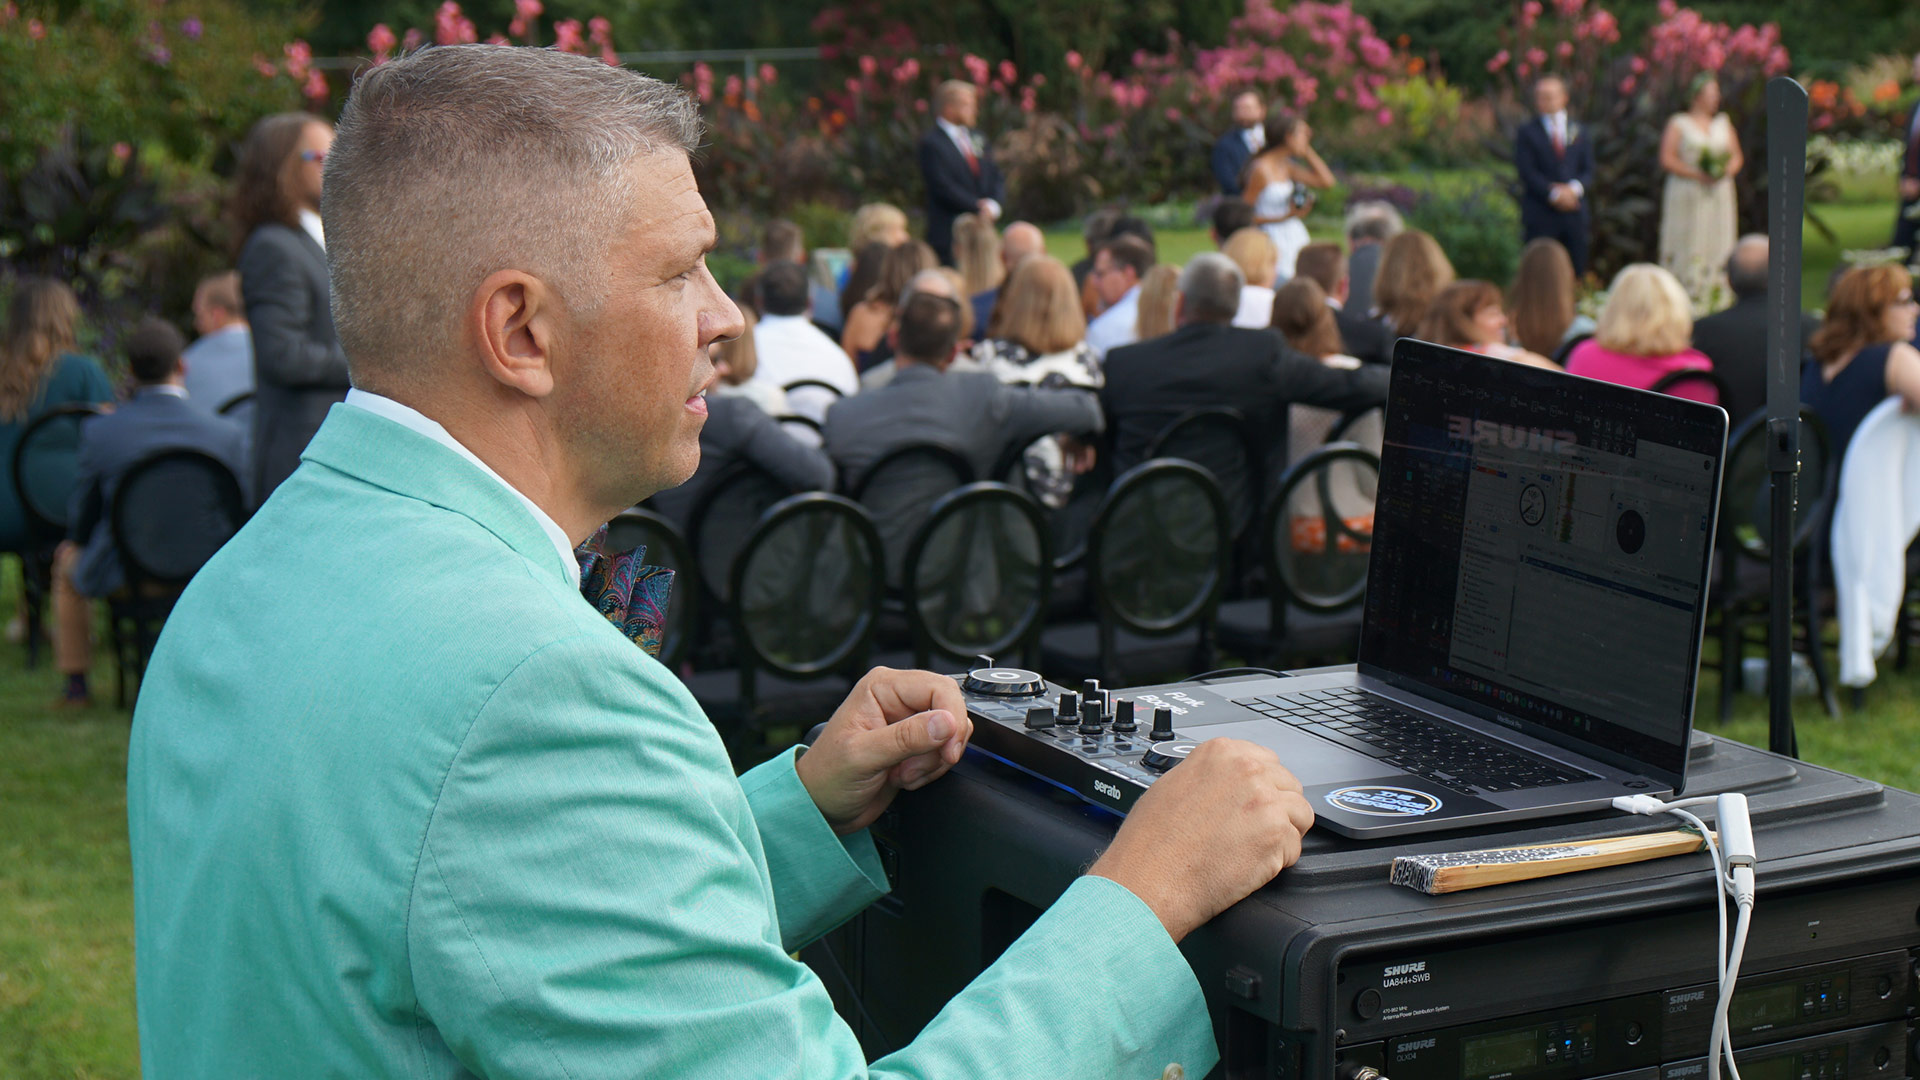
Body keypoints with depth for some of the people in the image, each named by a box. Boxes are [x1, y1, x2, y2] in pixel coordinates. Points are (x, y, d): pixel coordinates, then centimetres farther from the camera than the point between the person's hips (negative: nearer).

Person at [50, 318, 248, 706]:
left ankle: (76, 684, 38)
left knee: (67, 558, 34)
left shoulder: (99, 431, -13)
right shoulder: (228, 435, -13)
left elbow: (80, 525, -1)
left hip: (117, 576, 0)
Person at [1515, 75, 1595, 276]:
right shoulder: (1527, 132, 6)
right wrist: (1553, 193, -16)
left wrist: (1575, 188, -12)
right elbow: (1527, 171, -4)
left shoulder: (1579, 132, 17)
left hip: (1575, 213, 3)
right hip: (1540, 215, -3)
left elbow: (1588, 170, 10)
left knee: (1577, 273, 1)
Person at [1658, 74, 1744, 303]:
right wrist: (1697, 175, -16)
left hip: (1718, 197, 4)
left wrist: (1727, 171, -7)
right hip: (1687, 196, -4)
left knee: (1718, 246, -1)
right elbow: (1667, 159, -6)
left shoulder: (1724, 123, 16)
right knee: (1686, 247, -9)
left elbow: (1737, 157, 16)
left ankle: (1716, 299, -1)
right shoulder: (1678, 123, 2)